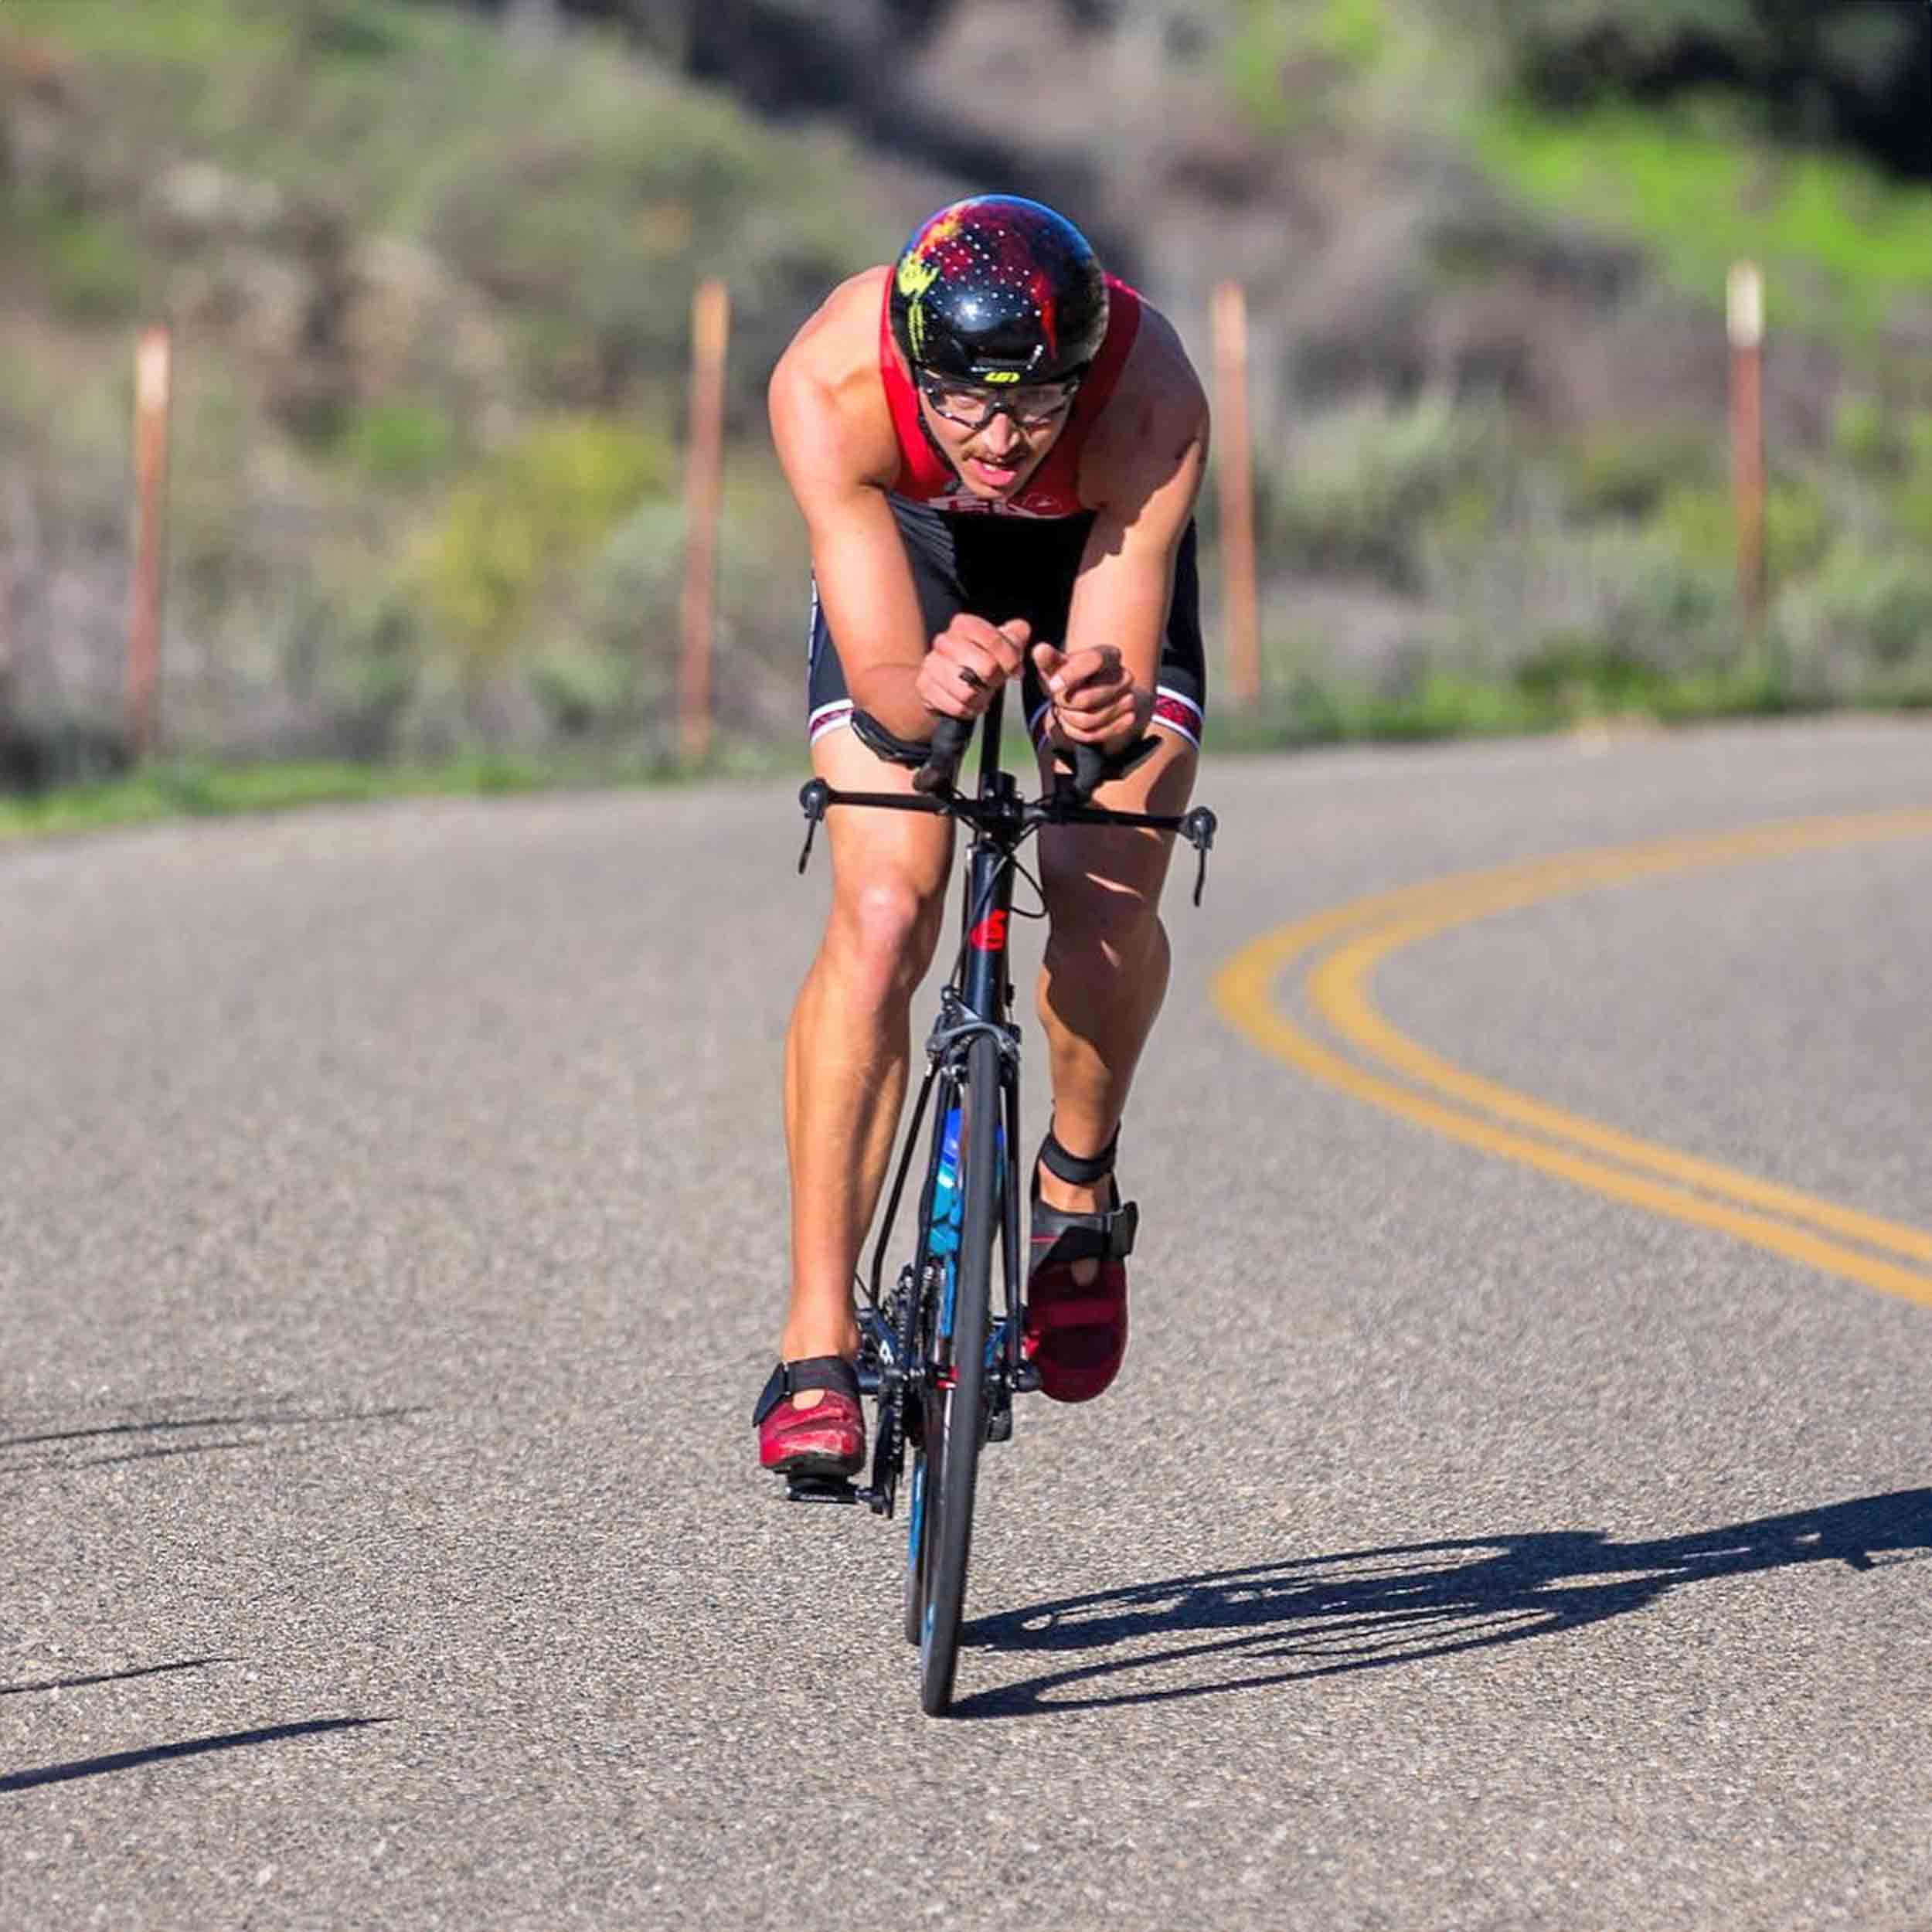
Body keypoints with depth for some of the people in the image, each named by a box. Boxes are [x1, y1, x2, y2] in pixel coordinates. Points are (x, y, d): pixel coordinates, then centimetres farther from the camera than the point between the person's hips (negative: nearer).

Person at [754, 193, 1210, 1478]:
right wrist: (929, 688, -62)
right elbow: (880, 683, -40)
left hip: (1097, 547, 0)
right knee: (882, 916, -19)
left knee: (1106, 899, -20)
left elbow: (1117, 673, -38)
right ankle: (816, 1347, -16)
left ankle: (1080, 1185, 11)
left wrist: (1106, 707, -61)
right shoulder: (831, 383, -39)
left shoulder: (1151, 397, -39)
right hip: (907, 541, 0)